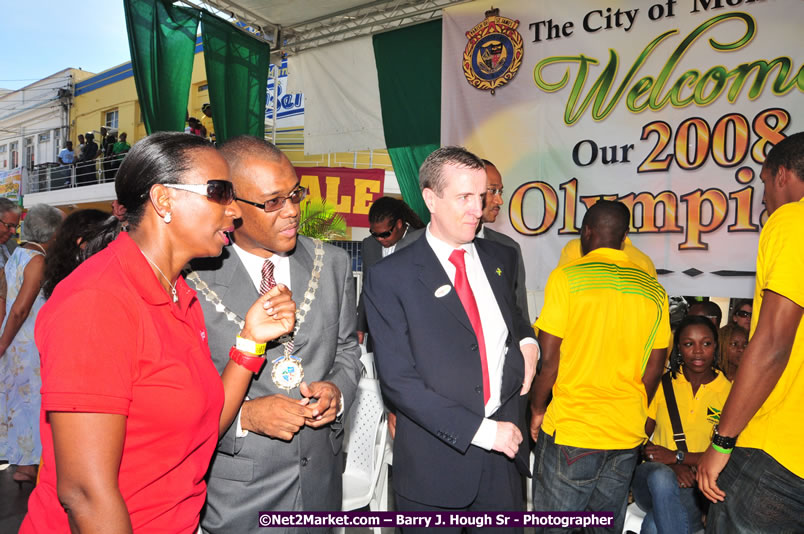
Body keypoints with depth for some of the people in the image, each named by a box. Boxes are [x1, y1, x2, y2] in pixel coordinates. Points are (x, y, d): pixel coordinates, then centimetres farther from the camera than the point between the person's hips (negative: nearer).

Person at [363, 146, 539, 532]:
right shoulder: (389, 278, -10)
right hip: (435, 465, -4)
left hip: (505, 452, 4)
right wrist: (481, 431, -16)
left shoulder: (502, 259, 6)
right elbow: (397, 380, -15)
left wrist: (527, 341, 1)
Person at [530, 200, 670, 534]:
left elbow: (548, 359, -12)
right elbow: (654, 369, 9)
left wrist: (537, 410, 3)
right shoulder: (654, 291, 4)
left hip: (570, 431, -5)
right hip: (627, 437, 5)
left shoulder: (565, 278, -10)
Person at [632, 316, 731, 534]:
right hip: (651, 478, 3)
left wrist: (677, 456, -14)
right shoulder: (662, 384, 6)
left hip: (698, 487, -2)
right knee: (661, 476, -36)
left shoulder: (729, 391, 2)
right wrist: (671, 466, -14)